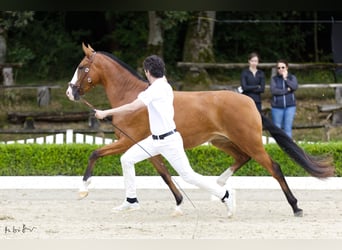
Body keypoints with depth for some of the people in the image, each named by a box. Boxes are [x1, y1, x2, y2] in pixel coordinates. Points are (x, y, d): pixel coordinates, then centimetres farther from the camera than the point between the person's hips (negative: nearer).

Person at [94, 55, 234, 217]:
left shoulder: (155, 89, -20)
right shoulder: (164, 85, 8)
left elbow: (132, 108, -24)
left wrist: (105, 113, -19)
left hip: (168, 141, -10)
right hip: (155, 139, 10)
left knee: (188, 176, -6)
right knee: (126, 159, 4)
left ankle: (225, 196, 5)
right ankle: (131, 200, 11)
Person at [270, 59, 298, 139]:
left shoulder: (292, 77, 7)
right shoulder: (274, 79, 4)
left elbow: (295, 87, -11)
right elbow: (273, 90, -12)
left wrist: (285, 78, -13)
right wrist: (287, 90, -11)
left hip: (290, 106, 0)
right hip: (277, 107, 0)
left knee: (288, 128, -4)